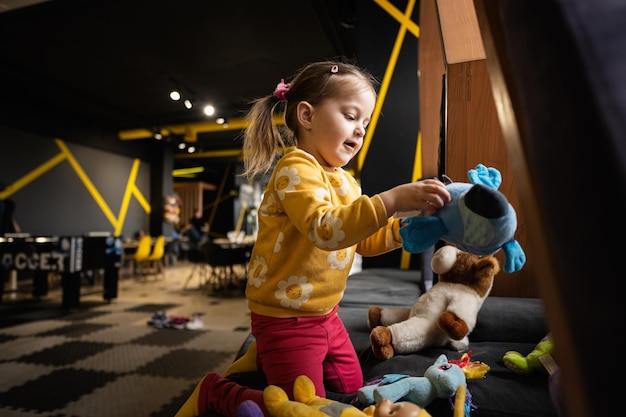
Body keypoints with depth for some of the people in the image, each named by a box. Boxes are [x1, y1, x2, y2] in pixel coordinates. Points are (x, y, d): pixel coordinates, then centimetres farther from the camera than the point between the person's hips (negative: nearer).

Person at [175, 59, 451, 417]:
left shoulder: (344, 180, 9)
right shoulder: (296, 168, -21)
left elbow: (365, 242, 10)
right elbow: (326, 230, -37)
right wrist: (391, 200, -42)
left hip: (325, 313, 10)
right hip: (286, 316, -9)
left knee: (351, 388, 23)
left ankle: (265, 357, 33)